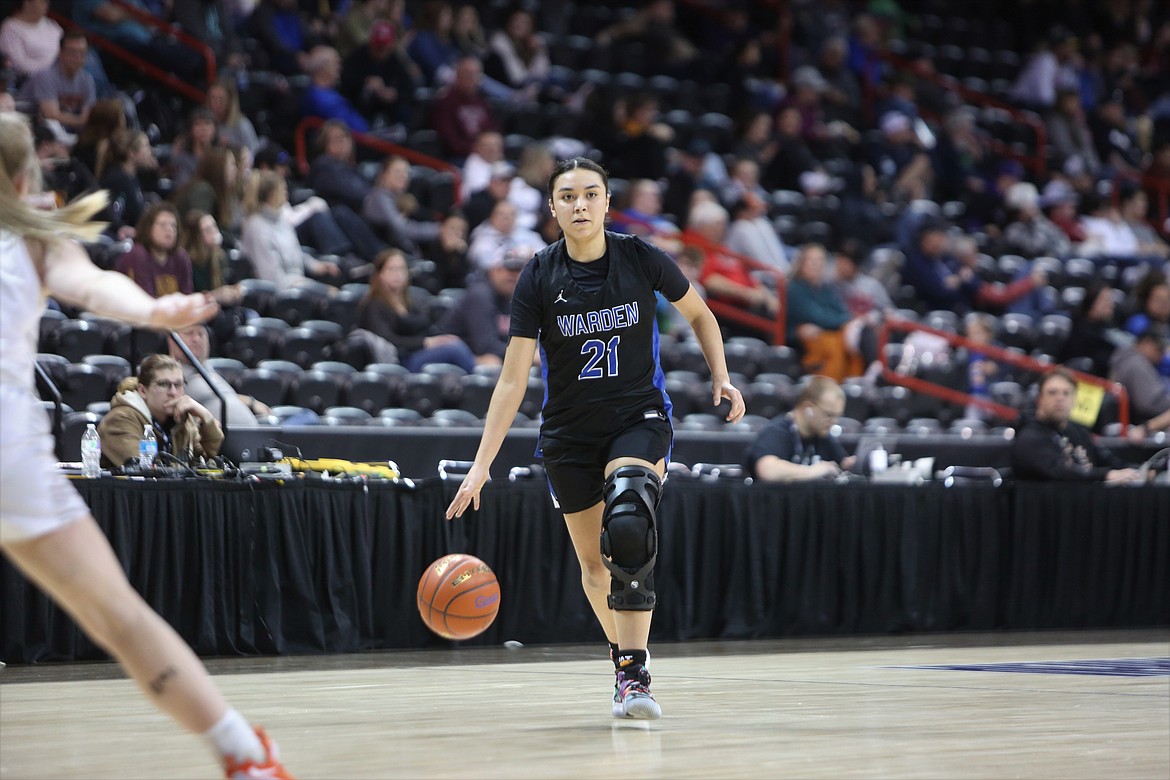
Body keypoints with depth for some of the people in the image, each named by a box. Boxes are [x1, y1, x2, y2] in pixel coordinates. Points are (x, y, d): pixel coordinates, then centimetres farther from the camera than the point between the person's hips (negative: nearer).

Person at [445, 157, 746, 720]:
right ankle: (625, 653, 36)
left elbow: (698, 315, 11)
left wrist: (721, 377, -4)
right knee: (593, 562, 10)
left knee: (627, 530, -28)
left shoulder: (640, 258, -8)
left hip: (639, 419, -2)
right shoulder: (539, 277, -9)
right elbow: (513, 378, -11)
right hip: (569, 434, 2)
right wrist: (482, 463, -17)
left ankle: (633, 674, -27)